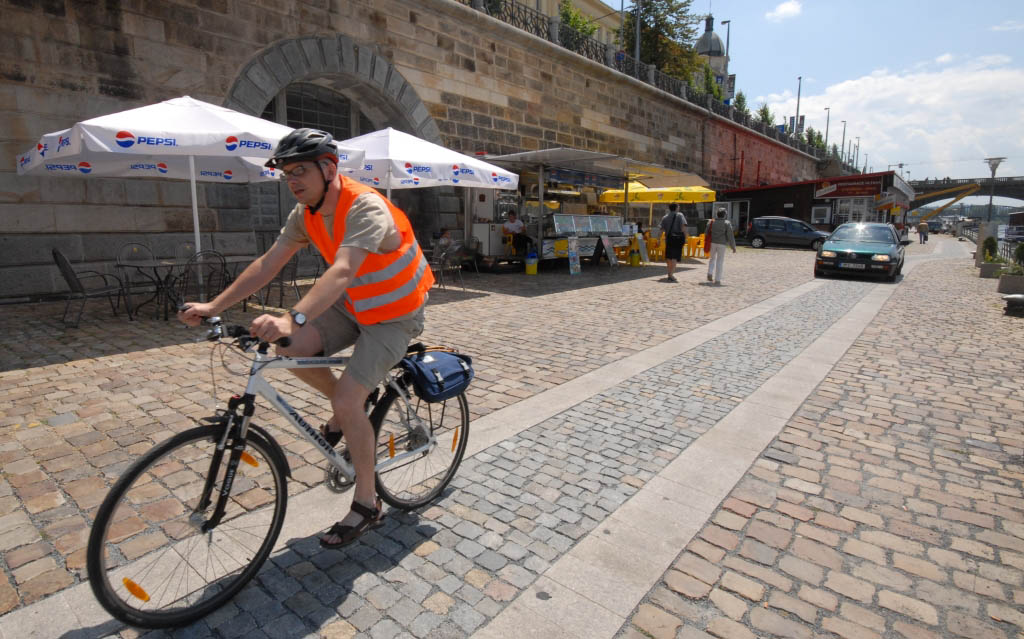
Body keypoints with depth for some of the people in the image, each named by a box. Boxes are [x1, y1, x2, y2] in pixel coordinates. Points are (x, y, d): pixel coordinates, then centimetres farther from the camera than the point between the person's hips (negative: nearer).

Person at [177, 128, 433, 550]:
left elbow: (342, 271, -43)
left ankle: (366, 504, 4)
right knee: (291, 352, -10)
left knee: (347, 400, -17)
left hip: (393, 315, -7)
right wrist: (213, 306, -11)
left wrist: (292, 318, -56)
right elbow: (269, 263, -4)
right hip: (353, 304, 8)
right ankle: (347, 413, 18)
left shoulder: (366, 209, -28)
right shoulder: (306, 214, -2)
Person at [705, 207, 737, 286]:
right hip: (721, 244, -3)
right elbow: (730, 236, -5)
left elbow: (707, 234, 8)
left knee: (712, 258, 22)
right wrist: (733, 246, 1)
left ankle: (709, 274, 5)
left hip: (712, 243, 3)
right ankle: (717, 280, 2)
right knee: (720, 262, 2)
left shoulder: (711, 222, 5)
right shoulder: (727, 223, -4)